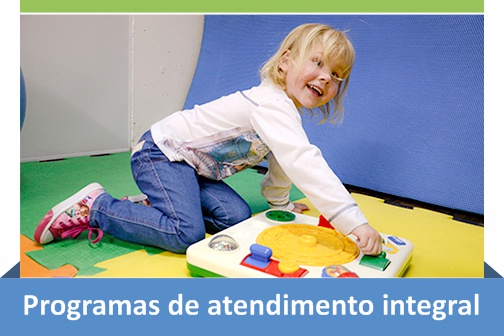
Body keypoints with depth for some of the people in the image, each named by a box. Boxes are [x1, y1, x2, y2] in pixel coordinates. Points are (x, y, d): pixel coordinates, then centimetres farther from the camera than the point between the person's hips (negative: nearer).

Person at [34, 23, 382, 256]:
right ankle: (95, 207, -5)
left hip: (191, 167, 9)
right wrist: (356, 222, -39)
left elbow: (283, 161, 22)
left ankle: (151, 206, 8)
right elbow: (304, 164, -38)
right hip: (161, 152, -9)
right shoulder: (272, 104, -26)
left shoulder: (287, 112, 7)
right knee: (187, 233, -23)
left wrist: (279, 201, 30)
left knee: (236, 216, -5)